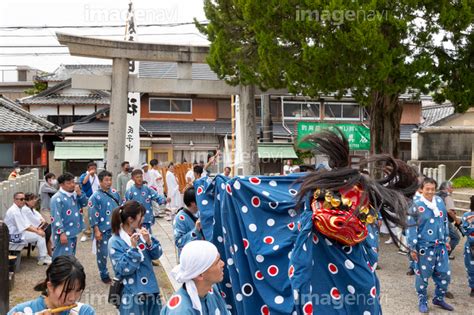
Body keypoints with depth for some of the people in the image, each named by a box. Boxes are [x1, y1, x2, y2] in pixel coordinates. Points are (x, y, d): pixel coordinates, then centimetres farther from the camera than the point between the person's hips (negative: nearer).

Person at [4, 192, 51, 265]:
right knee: (40, 236, -14)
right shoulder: (14, 211, -21)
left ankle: (44, 256, 7)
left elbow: (26, 223, 14)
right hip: (15, 235, -10)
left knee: (40, 233, 5)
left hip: (20, 232, 10)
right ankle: (43, 259, -6)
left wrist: (36, 228, 1)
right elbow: (25, 227, -24)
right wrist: (37, 231, -18)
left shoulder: (18, 209, 11)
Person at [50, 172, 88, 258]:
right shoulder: (57, 198, -17)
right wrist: (61, 233, -24)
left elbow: (84, 203, 14)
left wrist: (80, 194, -4)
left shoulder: (74, 195, 10)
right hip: (64, 234, -9)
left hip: (73, 233, 9)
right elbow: (56, 217, -21)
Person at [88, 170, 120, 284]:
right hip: (103, 230, -5)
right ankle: (104, 275, 23)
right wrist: (97, 231, -15)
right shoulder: (95, 197, -10)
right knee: (103, 253, 6)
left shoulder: (115, 193, 6)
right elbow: (93, 215, -12)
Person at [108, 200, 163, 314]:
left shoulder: (142, 232, 1)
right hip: (132, 293, -6)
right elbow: (124, 270, -18)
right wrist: (133, 248, -25)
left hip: (150, 288, 6)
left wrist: (149, 242, -16)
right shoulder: (115, 242, -14)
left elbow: (157, 254, 1)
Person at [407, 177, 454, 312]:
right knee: (423, 275, 7)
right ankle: (423, 301, 24)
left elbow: (445, 221, 15)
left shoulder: (440, 201, 2)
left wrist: (446, 240, 17)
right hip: (424, 247, -5)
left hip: (440, 246, 5)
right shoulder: (417, 205, -14)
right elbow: (411, 228, -12)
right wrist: (412, 248, -11)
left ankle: (439, 298, 34)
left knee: (445, 274, 14)